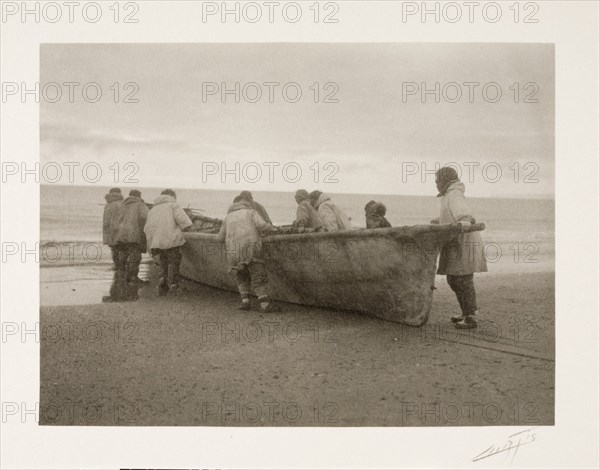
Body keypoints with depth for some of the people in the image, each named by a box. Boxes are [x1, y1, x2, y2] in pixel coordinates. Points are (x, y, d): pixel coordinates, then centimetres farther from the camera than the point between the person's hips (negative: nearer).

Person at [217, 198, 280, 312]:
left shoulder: (228, 217, 26)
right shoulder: (251, 212, 16)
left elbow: (221, 238, 32)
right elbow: (262, 225, -2)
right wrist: (271, 227, 18)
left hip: (233, 251, 3)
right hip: (250, 248, -3)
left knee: (242, 277, 22)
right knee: (259, 277, -4)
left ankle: (245, 301, 8)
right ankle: (265, 304, -14)